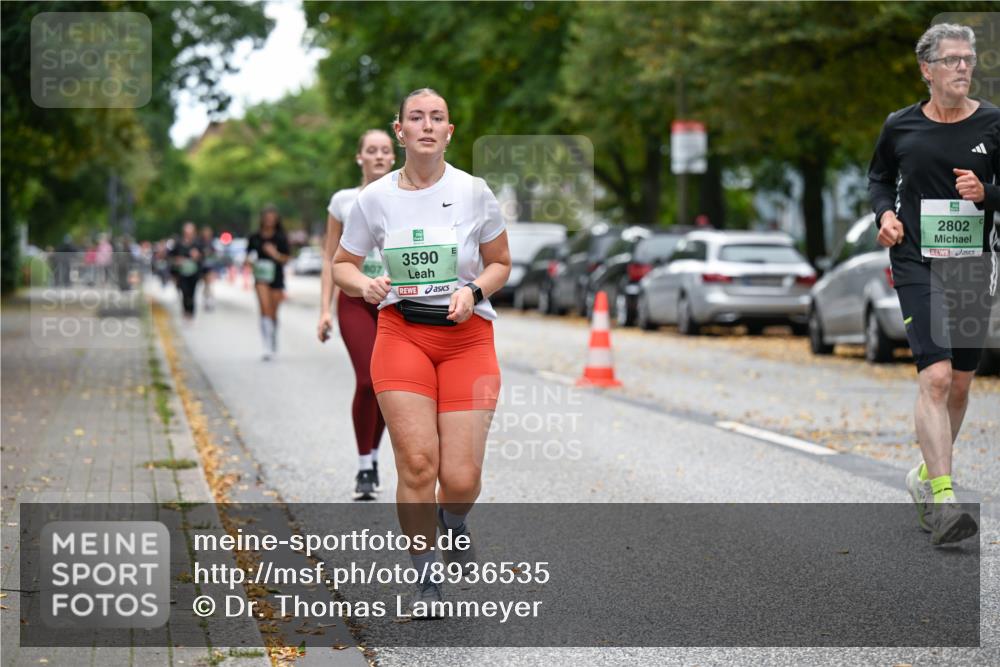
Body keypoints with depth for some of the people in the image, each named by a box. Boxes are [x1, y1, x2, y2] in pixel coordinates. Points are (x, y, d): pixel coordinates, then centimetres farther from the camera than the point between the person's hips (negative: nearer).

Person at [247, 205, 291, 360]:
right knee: (265, 309, -18)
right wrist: (250, 261, -10)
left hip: (276, 277, 1)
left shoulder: (281, 238, 1)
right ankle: (268, 347, -23)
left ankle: (274, 345, 32)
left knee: (273, 313, 10)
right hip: (261, 277, -1)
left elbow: (286, 259, 2)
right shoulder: (254, 237, 3)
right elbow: (249, 256, 12)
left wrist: (276, 254, -16)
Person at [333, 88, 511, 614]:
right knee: (417, 464, -13)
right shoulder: (375, 198, 1)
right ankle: (424, 580, 6)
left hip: (467, 335, 0)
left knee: (461, 479, -7)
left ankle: (453, 523, 31)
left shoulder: (474, 192, -2)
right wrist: (364, 285, -10)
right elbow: (342, 265, 12)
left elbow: (500, 264, 10)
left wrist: (473, 291, -11)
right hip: (401, 332, 0)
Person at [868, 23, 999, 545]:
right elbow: (880, 177, 19)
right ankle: (941, 499, -22)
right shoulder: (900, 127, 2)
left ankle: (927, 474, 35)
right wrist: (885, 212, 0)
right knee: (935, 376, -18)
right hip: (917, 263, -2)